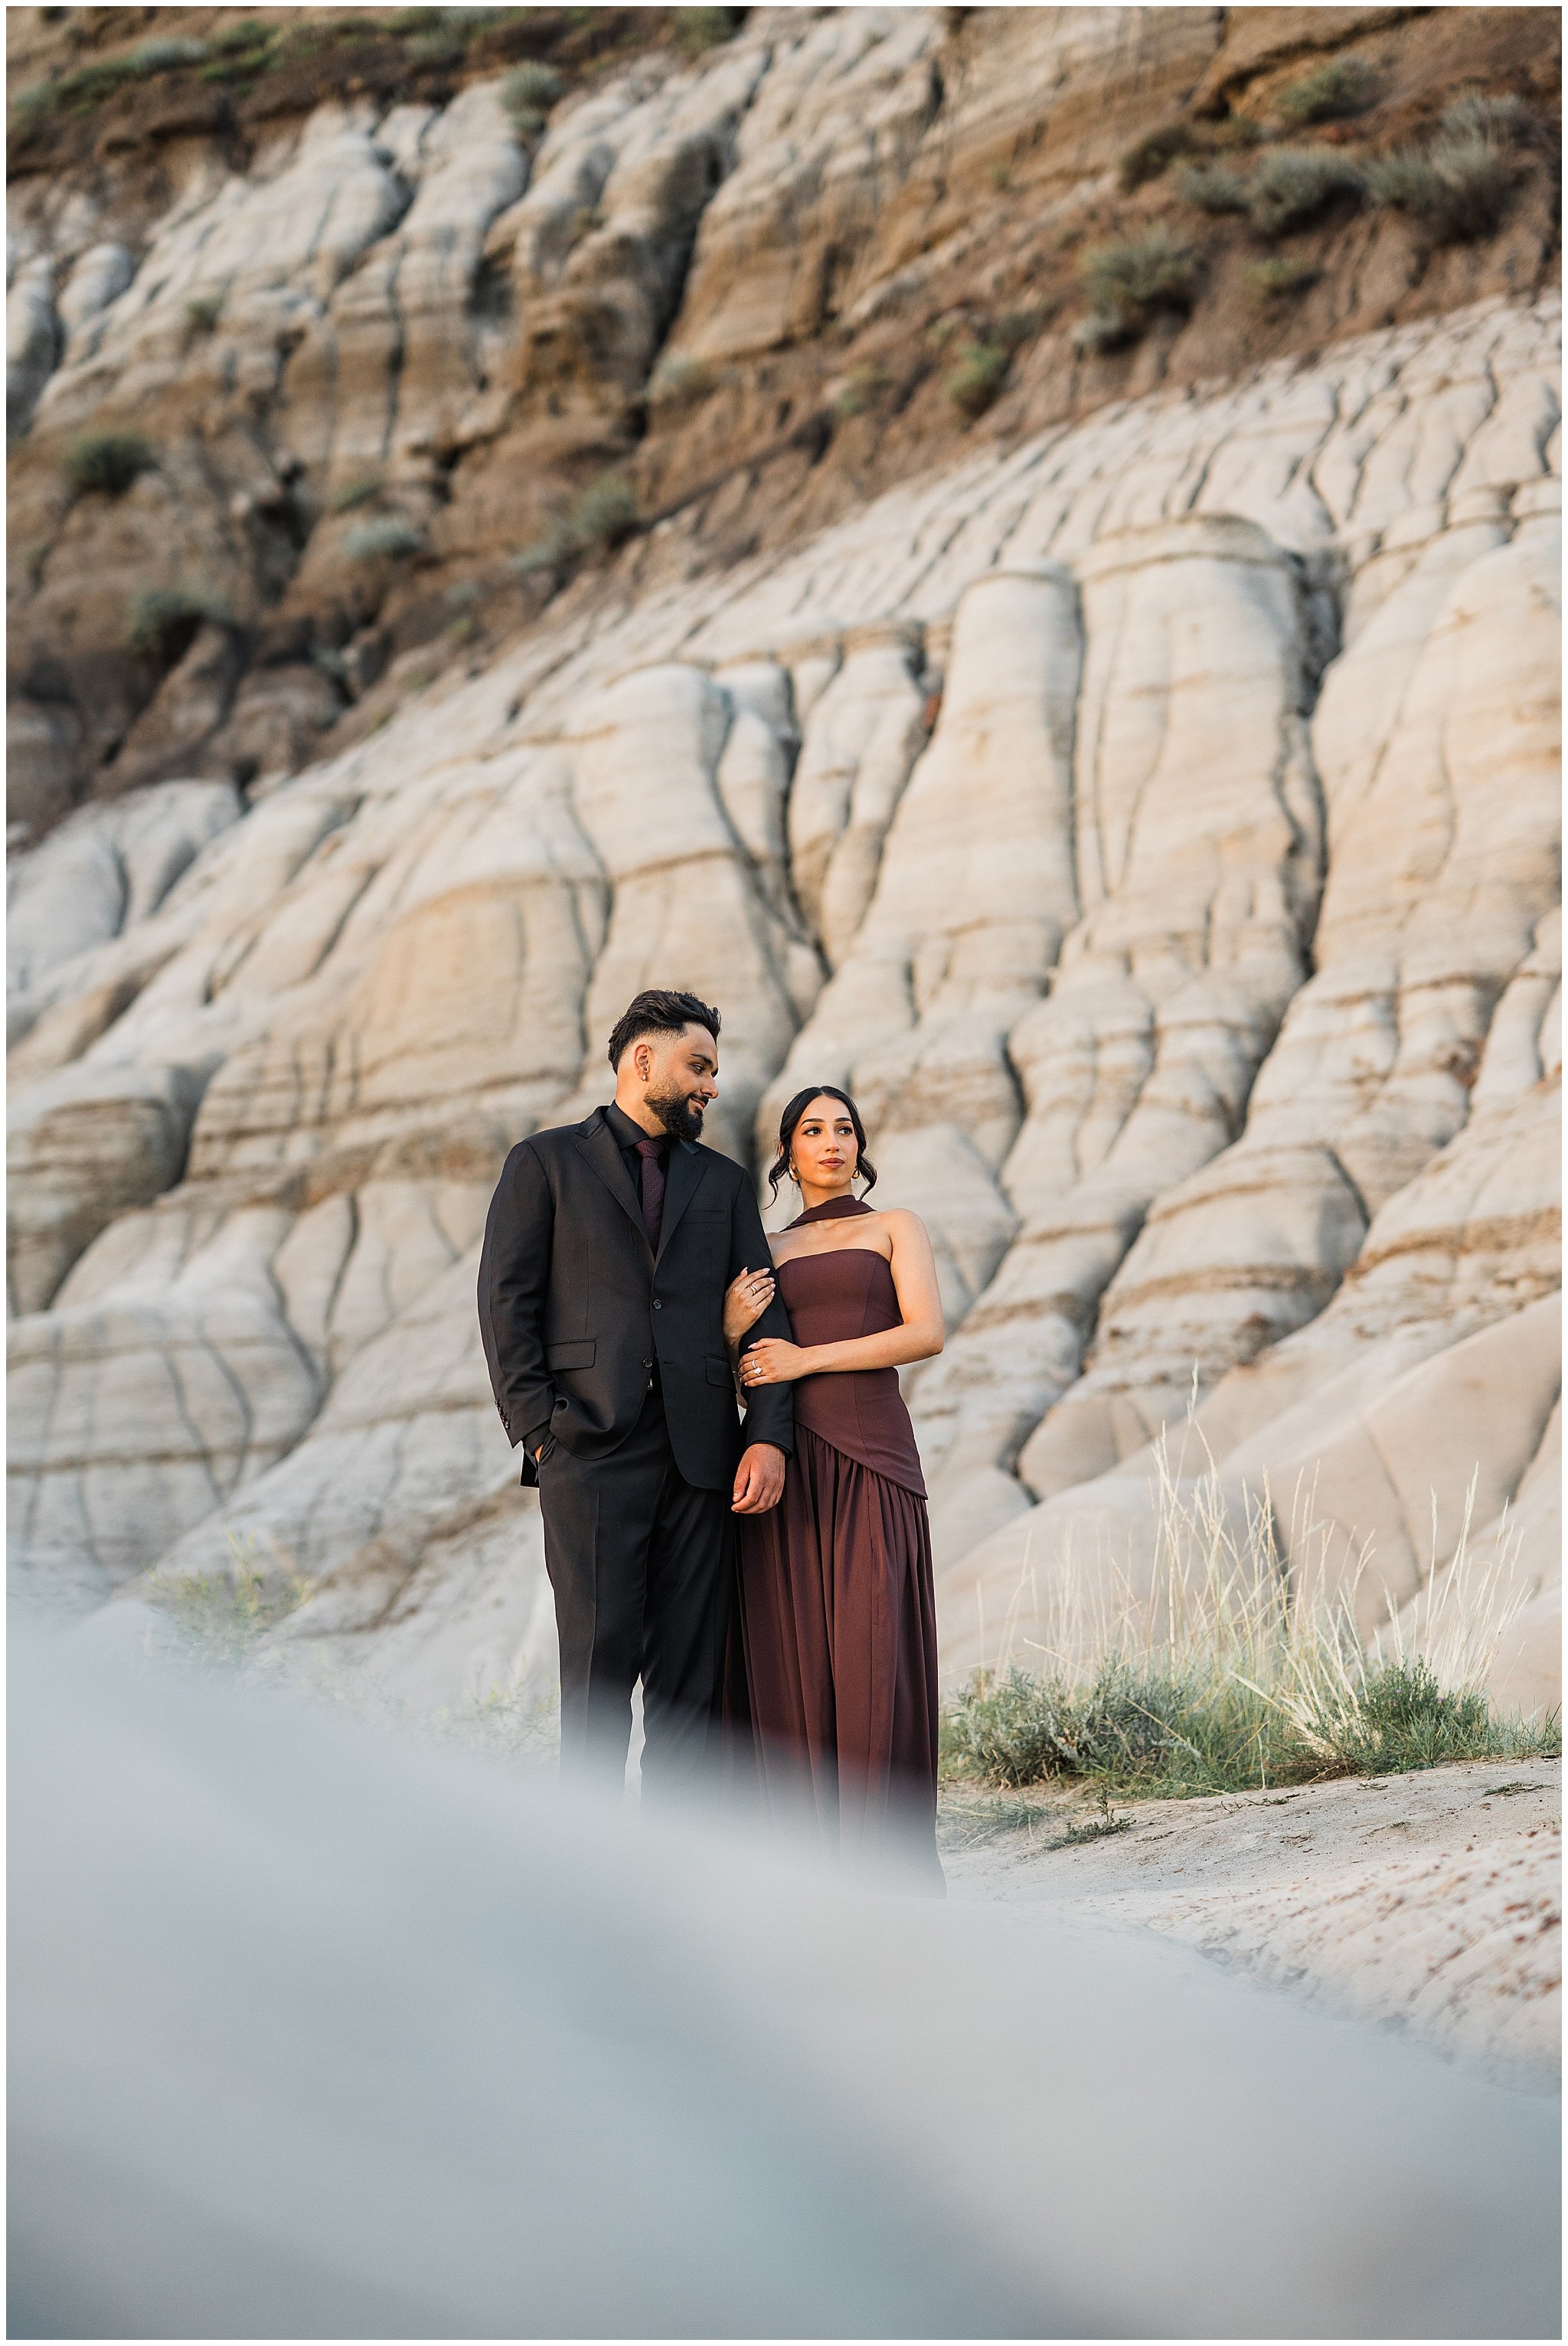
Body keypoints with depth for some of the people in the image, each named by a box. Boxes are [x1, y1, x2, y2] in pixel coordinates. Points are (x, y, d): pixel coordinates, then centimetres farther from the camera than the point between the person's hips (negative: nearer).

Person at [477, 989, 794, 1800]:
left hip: (699, 1455, 4)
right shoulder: (546, 1163, 9)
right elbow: (506, 1301, 2)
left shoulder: (723, 1182, 20)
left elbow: (762, 1315, 13)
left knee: (691, 1672, 0)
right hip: (591, 1452, -4)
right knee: (600, 1660, -9)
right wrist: (537, 1428, -8)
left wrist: (769, 1437, -1)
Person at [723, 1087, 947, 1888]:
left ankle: (883, 1858, -6)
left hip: (868, 1459, -3)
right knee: (791, 1657, -3)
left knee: (871, 1650, -10)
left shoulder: (894, 1228, 13)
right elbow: (739, 1370, 17)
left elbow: (926, 1333, -3)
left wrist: (809, 1359, -9)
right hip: (783, 1461, 3)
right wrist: (731, 1329, -5)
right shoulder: (768, 1253, 21)